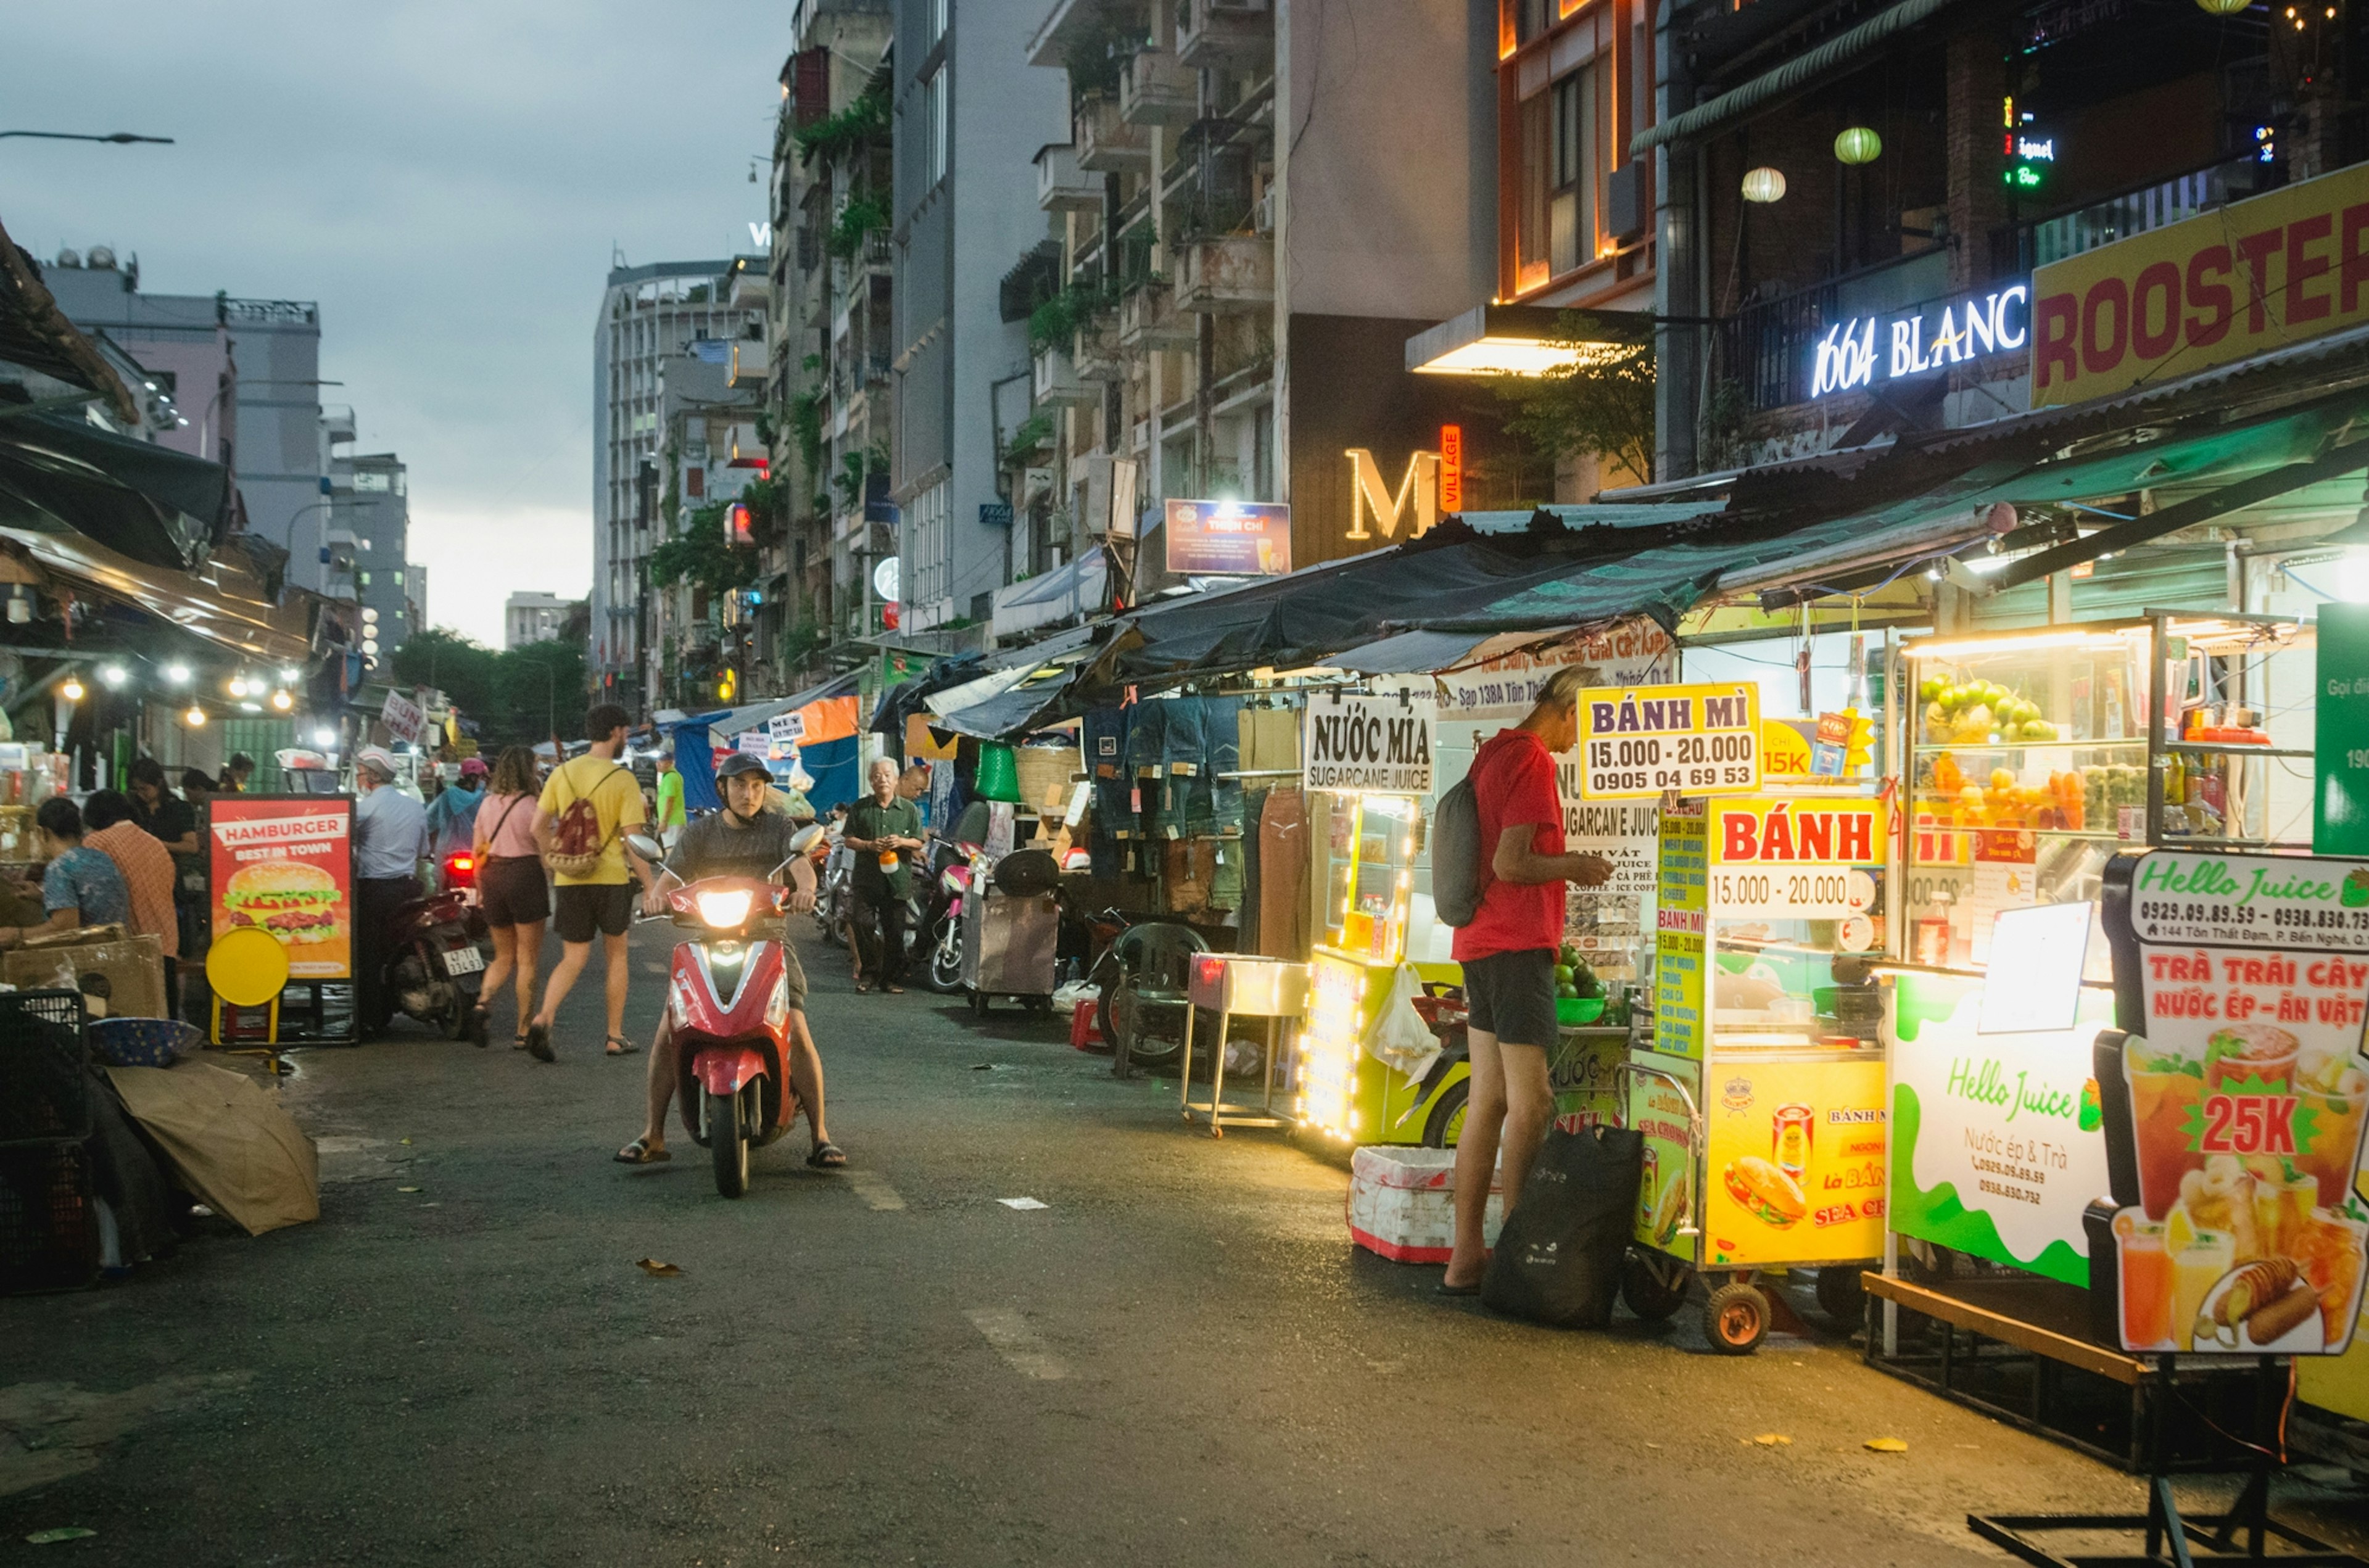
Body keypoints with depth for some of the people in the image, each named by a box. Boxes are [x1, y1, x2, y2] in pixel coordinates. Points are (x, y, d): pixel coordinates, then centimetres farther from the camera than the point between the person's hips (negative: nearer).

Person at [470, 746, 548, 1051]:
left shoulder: (487, 804, 7)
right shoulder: (530, 805, -9)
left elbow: (477, 851, 10)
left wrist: (480, 888, 17)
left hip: (493, 878, 5)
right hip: (525, 875, -5)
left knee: (503, 956, 17)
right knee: (528, 960, 3)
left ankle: (483, 1003, -8)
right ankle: (524, 1031, 5)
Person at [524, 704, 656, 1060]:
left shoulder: (562, 773, 4)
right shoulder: (623, 780, -9)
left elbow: (539, 827, 6)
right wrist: (650, 883, -5)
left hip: (569, 880, 3)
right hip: (611, 878, -3)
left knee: (574, 959, 8)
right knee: (617, 955, 15)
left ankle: (544, 1017, -18)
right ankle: (615, 1037, 17)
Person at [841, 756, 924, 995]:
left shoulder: (909, 809, 9)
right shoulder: (860, 808, 8)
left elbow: (919, 842, 10)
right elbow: (848, 840, 7)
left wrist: (902, 842, -10)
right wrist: (869, 845, -11)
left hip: (897, 878, 0)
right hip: (867, 877, 0)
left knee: (894, 931, 2)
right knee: (863, 923, -10)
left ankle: (892, 978, 9)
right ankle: (869, 971, 5)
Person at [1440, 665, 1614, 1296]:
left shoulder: (1492, 753, 17)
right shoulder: (1532, 761, -12)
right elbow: (1512, 864, -18)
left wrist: (1564, 868, 21)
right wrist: (1575, 866, -5)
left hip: (1480, 945, 9)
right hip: (1517, 944, -9)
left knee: (1488, 1102, 8)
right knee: (1531, 1104, -7)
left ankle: (1465, 1257, 9)